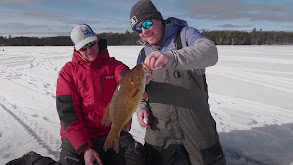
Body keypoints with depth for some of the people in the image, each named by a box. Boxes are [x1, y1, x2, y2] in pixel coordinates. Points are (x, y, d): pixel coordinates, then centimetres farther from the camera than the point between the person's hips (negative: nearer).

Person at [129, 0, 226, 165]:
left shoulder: (185, 35, -4)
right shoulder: (143, 55, 9)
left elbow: (210, 52, -25)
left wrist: (170, 58, -40)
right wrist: (142, 107, -1)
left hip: (196, 122, -3)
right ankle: (178, 151, 34)